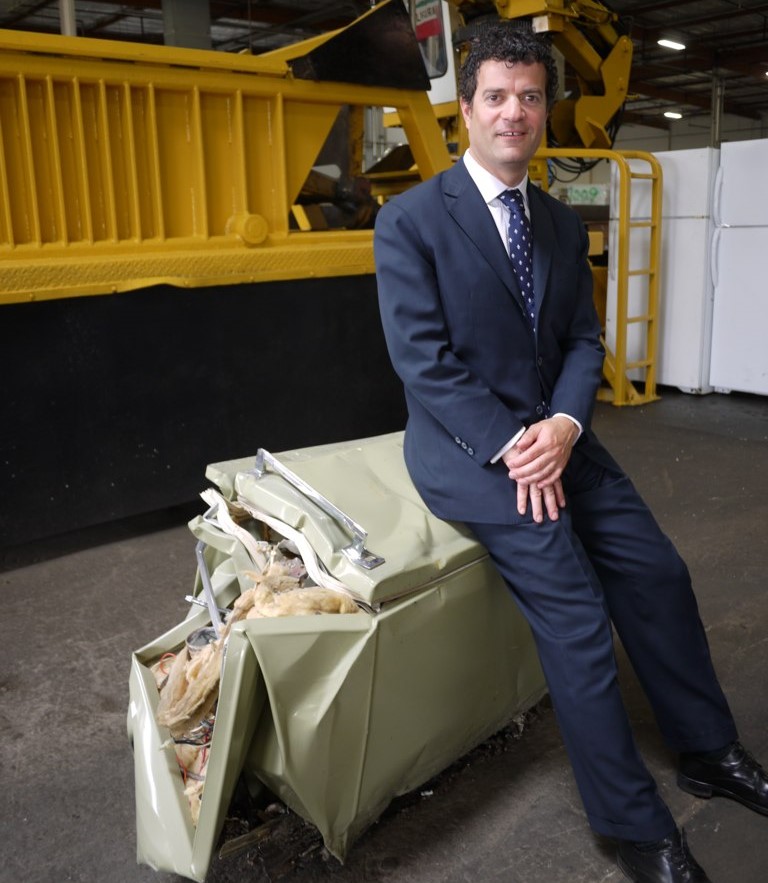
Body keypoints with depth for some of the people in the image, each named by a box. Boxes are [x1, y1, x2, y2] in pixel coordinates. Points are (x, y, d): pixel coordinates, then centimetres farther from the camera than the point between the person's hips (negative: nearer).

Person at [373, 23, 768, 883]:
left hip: (548, 434, 6)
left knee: (657, 571, -1)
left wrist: (563, 425, -13)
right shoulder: (410, 219, -9)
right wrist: (507, 445, -21)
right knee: (574, 609, -16)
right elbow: (421, 359, -15)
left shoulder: (563, 225, 10)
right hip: (463, 444, -6)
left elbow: (583, 341, 7)